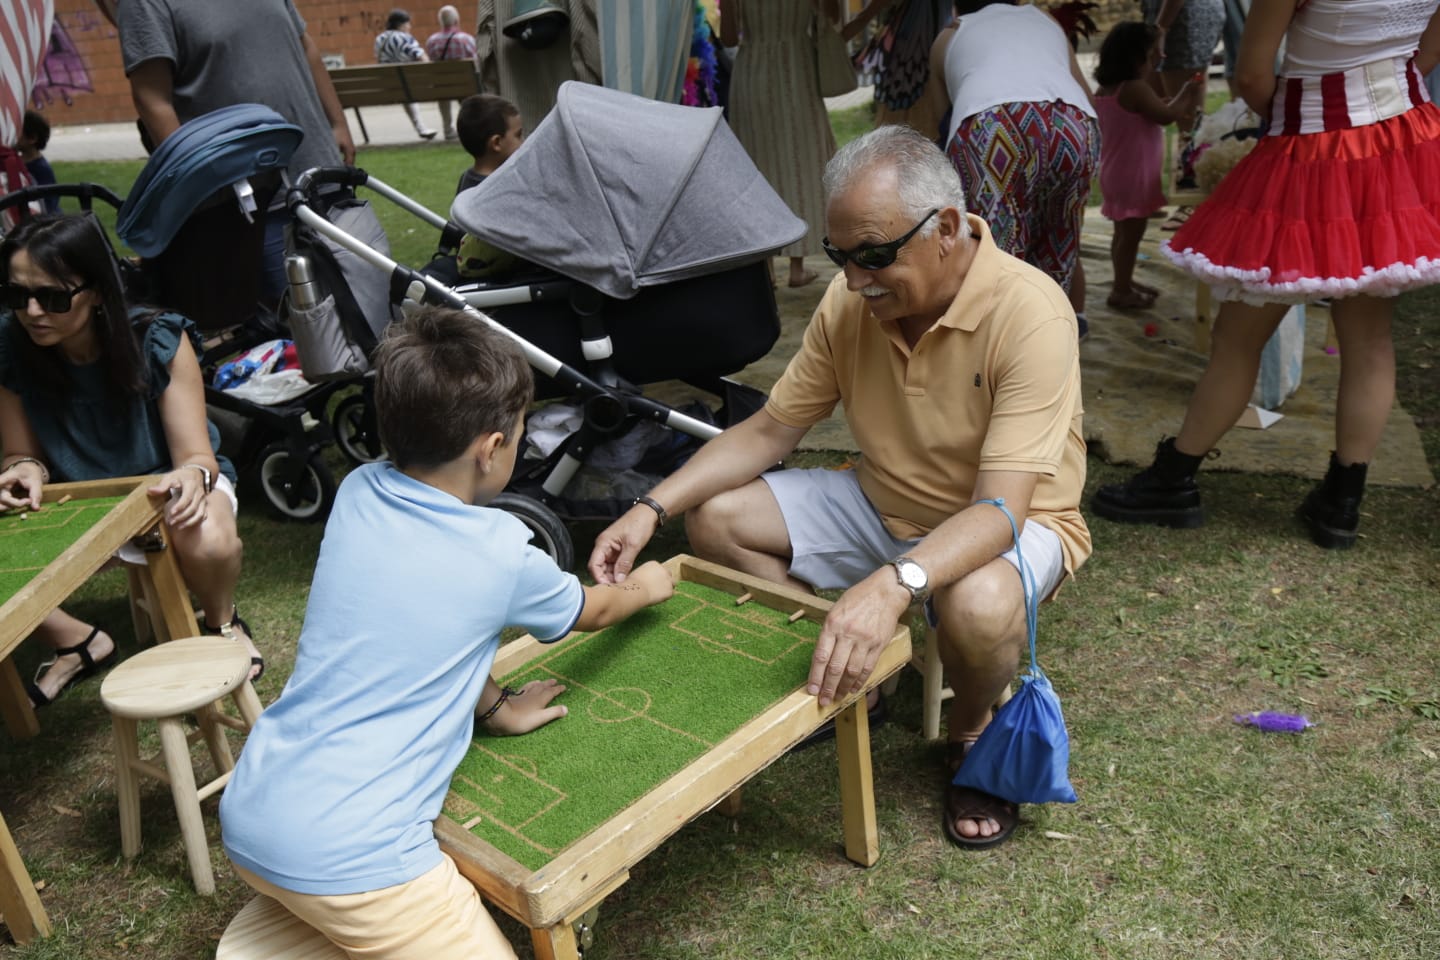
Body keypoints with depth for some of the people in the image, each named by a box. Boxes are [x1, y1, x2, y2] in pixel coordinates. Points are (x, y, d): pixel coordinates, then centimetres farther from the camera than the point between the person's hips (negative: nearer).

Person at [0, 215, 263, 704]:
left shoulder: (159, 342, -22)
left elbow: (196, 456, -21)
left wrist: (193, 477, -46)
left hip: (167, 486, -3)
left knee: (208, 540, -38)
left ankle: (222, 623, -1)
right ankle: (77, 642, 7)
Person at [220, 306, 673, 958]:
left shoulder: (357, 493, 2)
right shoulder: (499, 551, -11)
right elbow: (592, 611, 12)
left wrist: (495, 707, 24)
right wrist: (644, 587, 31)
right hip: (345, 860, -7)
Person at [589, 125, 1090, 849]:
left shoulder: (1029, 313, -28)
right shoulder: (851, 301, -10)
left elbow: (999, 509, -35)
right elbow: (770, 428, -4)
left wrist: (894, 584, -53)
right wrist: (652, 508, -16)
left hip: (1013, 522, -5)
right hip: (884, 507, 6)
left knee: (978, 603, -39)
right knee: (716, 516, -7)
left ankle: (971, 731, -2)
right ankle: (842, 679, 7)